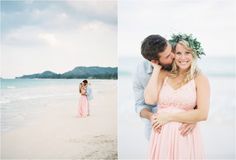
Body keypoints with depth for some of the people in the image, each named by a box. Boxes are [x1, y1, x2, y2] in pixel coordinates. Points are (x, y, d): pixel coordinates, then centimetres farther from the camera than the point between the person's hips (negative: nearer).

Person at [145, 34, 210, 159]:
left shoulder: (200, 79, -3)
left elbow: (202, 114, -11)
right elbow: (149, 100, -11)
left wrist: (169, 117, -10)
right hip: (161, 136, 2)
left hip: (186, 137, -2)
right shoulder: (163, 75, 4)